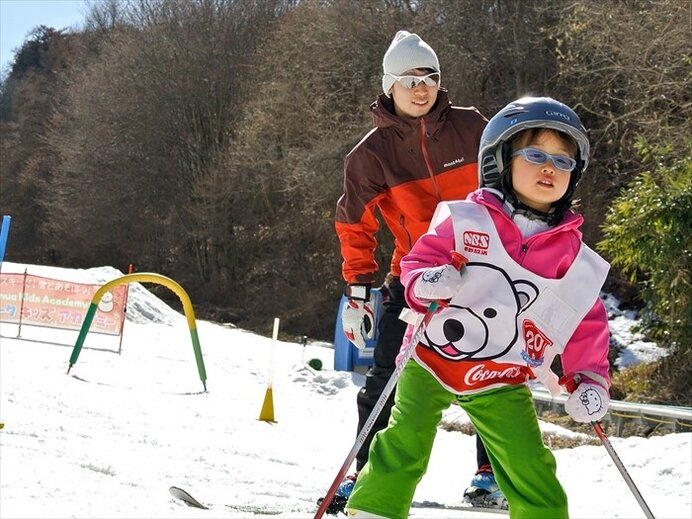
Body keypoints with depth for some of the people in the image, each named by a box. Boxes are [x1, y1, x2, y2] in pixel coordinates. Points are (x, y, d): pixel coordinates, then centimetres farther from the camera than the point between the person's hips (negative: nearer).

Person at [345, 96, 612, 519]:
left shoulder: (576, 260, 1)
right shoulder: (465, 219, -8)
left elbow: (586, 325, 8)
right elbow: (420, 259, -2)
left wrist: (592, 379, -3)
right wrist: (423, 283, -23)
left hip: (500, 383, 2)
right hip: (432, 358, -2)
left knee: (531, 469, -2)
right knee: (405, 442, -12)